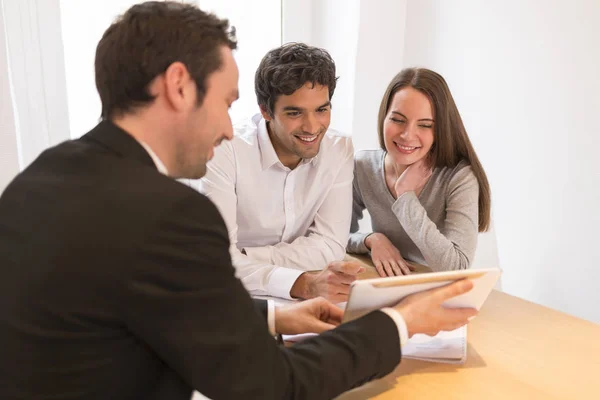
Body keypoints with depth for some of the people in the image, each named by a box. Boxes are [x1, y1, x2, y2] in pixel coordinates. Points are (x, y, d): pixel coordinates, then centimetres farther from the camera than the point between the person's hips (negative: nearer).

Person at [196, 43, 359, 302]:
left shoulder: (339, 150, -7)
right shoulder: (225, 151, -18)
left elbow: (331, 246, -9)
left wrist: (242, 259, -18)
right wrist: (304, 284, -38)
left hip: (297, 302, 3)